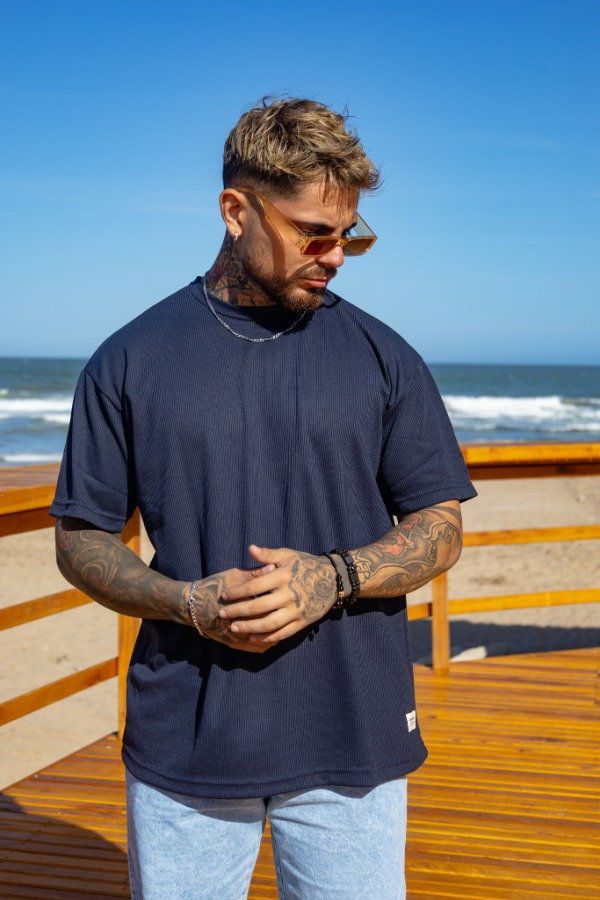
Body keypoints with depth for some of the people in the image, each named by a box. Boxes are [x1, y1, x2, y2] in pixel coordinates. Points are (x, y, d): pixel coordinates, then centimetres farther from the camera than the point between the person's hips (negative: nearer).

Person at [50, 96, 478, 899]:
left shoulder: (385, 358, 4)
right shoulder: (131, 360, 2)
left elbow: (440, 529, 5)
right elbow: (81, 540, 5)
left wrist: (333, 577, -14)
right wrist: (187, 602, -14)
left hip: (352, 746, 1)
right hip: (182, 745, 0)